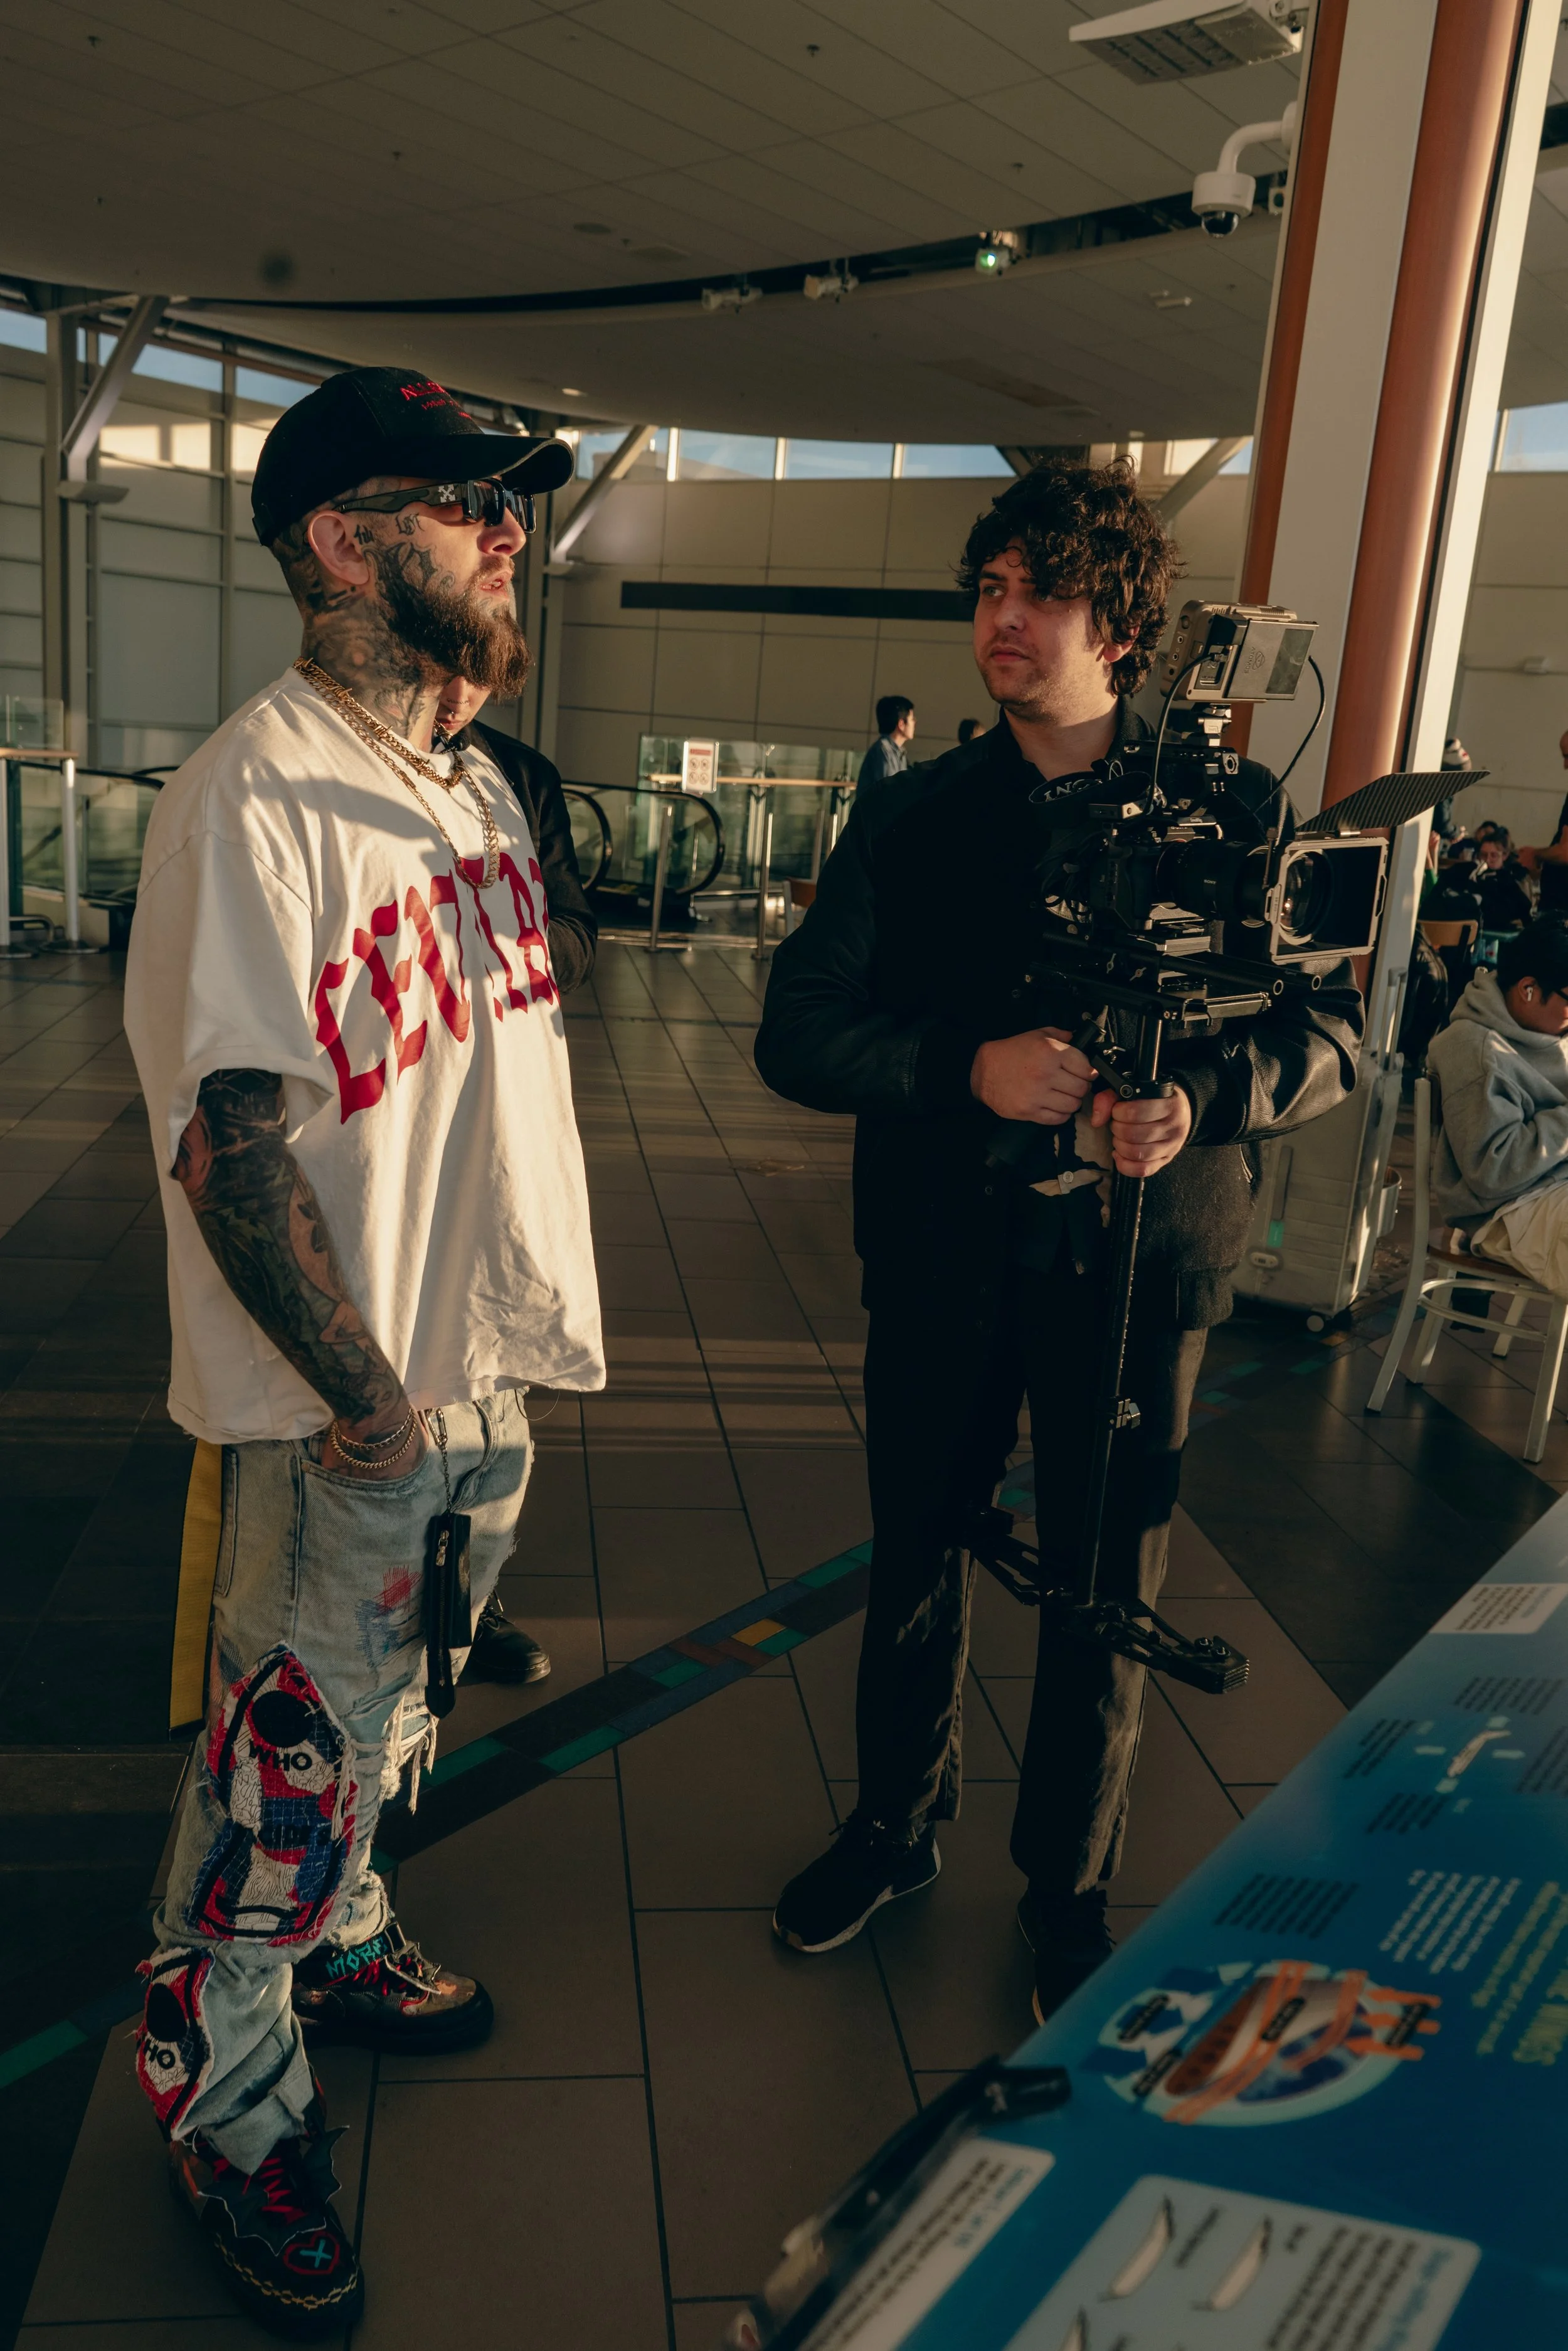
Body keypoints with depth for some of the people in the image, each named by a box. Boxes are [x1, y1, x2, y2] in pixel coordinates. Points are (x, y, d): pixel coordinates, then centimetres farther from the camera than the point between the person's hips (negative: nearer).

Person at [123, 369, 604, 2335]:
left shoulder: (476, 789, 8)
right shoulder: (250, 803, -20)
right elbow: (228, 1142, -22)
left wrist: (530, 1323, 14)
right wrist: (367, 1396, -17)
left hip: (484, 1378, 8)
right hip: (342, 1417, -8)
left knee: (387, 1723, 25)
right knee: (288, 1770, 10)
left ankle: (336, 1950, 50)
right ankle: (222, 2104, 34)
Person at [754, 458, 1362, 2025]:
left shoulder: (1230, 811, -2)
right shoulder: (915, 821, 1)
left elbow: (1329, 1031, -1)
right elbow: (796, 1032, -3)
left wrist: (1199, 1097, -21)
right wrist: (969, 1069, -20)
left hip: (1137, 1264, -1)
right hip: (942, 1255, 2)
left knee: (1107, 1595, 11)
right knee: (915, 1559, 16)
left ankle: (1068, 1893, 36)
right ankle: (896, 1825, 42)